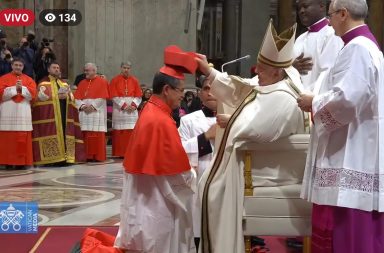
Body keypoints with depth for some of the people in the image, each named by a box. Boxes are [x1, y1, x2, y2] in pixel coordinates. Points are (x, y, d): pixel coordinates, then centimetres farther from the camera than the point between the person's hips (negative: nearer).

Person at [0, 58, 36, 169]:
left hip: (23, 112, 2)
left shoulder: (29, 80, 15)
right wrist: (15, 88, -11)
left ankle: (22, 162, 1)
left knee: (23, 139, -3)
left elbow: (33, 93, 1)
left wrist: (22, 88, -12)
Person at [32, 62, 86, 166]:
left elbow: (72, 98, 20)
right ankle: (52, 159, -10)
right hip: (50, 115, -5)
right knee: (53, 134, -10)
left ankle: (64, 158, 2)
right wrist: (57, 96, -14)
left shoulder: (64, 84, 21)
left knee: (64, 134, 0)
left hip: (64, 114, 5)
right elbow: (42, 96, -12)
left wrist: (69, 95, -4)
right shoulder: (44, 83, 3)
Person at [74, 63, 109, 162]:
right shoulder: (82, 83, 17)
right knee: (85, 135, 0)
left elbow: (102, 98, -6)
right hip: (84, 113, 5)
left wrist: (92, 106, -15)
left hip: (97, 113, -5)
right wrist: (82, 106, -8)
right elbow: (77, 98, 10)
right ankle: (87, 156, 4)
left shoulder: (102, 82, 2)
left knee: (97, 136, -7)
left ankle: (98, 156, -3)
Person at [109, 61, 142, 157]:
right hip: (119, 109, -2)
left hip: (132, 109, 2)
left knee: (132, 132, -2)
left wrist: (134, 105, -10)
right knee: (119, 133, -3)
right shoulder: (115, 80, 2)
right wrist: (124, 105, -12)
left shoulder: (134, 80, 9)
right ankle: (120, 153, 1)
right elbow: (114, 96, -4)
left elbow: (138, 96, 7)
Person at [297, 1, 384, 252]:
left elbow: (346, 97, -25)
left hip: (348, 159, -10)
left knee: (341, 232, -6)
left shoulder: (356, 48, -14)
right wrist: (319, 100, 17)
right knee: (356, 231, 13)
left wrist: (313, 102, -8)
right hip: (360, 155, 10)